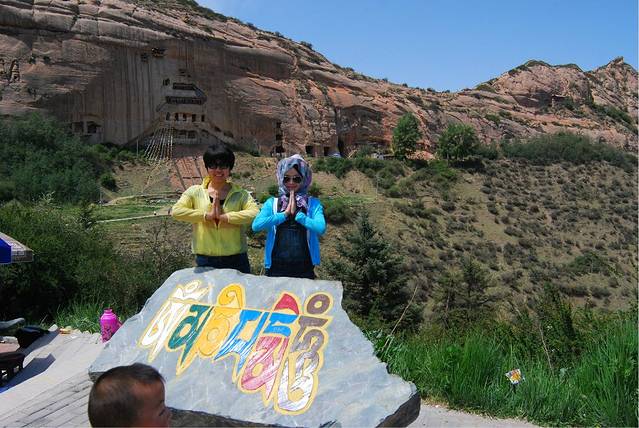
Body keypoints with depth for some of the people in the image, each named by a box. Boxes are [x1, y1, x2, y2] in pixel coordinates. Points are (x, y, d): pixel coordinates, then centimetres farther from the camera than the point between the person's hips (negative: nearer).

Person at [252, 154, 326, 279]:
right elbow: (256, 225, -12)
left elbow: (321, 228, -15)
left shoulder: (313, 203, 2)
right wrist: (285, 214, -11)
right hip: (276, 268, 1)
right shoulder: (272, 203, 5)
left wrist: (296, 213, -13)